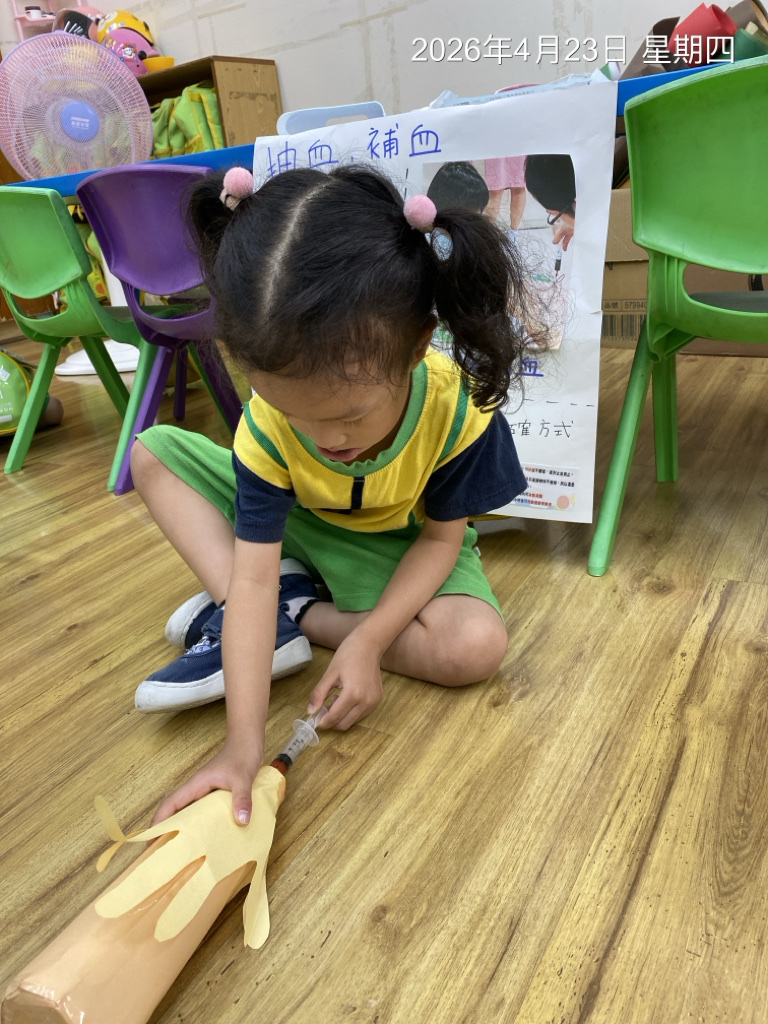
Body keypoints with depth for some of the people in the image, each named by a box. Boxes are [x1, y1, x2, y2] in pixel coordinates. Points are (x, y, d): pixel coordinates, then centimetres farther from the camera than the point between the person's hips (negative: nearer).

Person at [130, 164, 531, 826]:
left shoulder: (457, 408, -32)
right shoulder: (268, 423, -28)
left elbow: (442, 535, -18)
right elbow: (254, 576, -30)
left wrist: (368, 640, -29)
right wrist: (244, 740, -35)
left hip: (402, 547, -1)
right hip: (292, 525, 2)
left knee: (477, 646, -31)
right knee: (154, 452, -9)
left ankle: (294, 614, -13)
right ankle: (253, 626, -20)